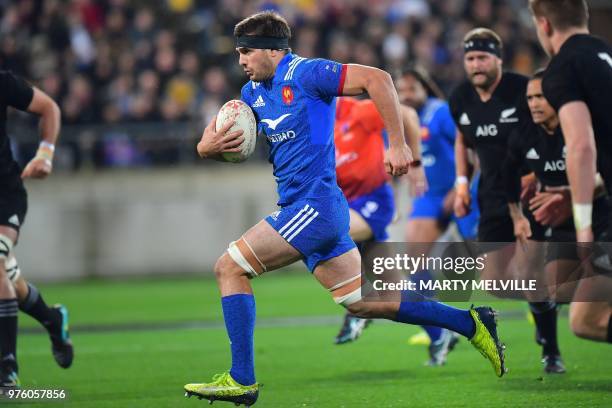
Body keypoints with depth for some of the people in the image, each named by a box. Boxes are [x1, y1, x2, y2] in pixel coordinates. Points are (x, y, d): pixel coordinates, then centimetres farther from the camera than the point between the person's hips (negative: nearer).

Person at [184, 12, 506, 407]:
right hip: (311, 210, 9)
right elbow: (212, 139, 20)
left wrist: (398, 145, -21)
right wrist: (208, 146, -6)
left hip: (313, 204, -9)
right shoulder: (255, 91, 16)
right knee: (362, 302, 10)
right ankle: (471, 323, 15)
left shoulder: (304, 74, -11)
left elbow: (377, 79, -18)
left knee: (230, 268, -10)